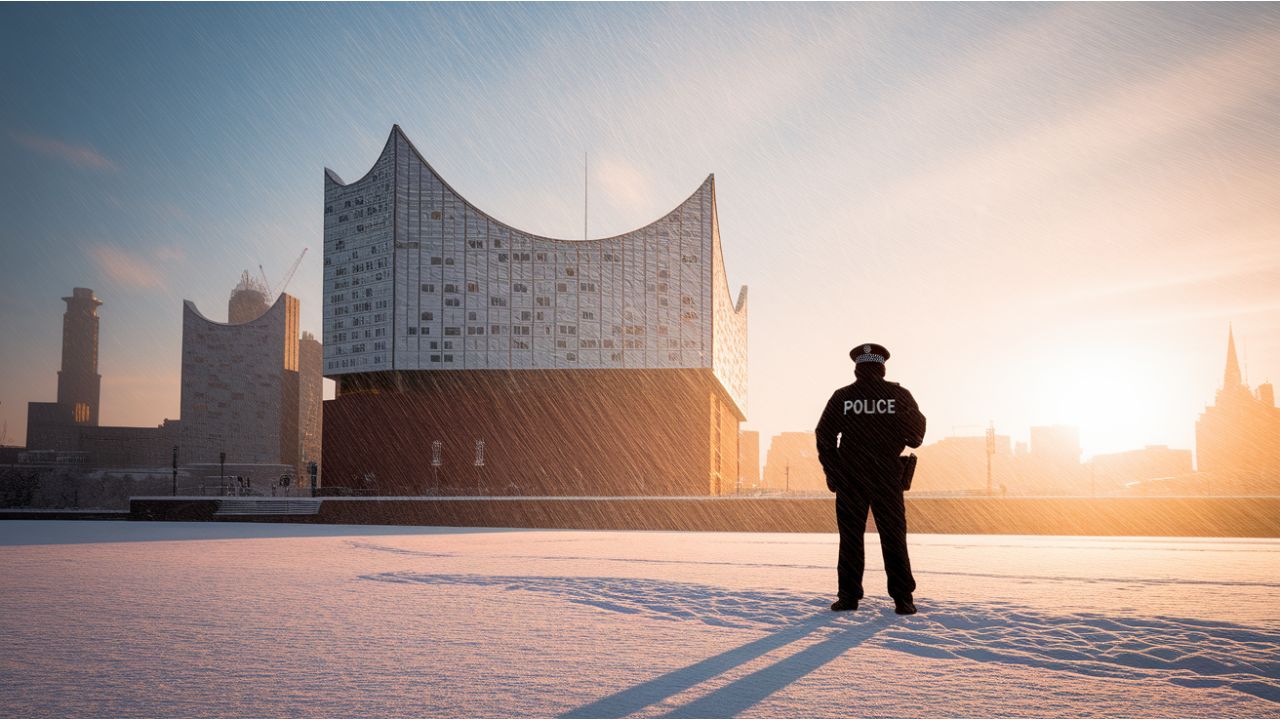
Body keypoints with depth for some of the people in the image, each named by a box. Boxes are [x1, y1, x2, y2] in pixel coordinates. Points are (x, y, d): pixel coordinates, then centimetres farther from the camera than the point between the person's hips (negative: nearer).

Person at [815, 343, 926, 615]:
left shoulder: (842, 397, -1)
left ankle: (848, 596, 5)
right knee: (893, 538, 5)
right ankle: (903, 599, 3)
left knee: (850, 539, 6)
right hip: (887, 477, 0)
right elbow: (916, 435, 4)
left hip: (849, 478, 0)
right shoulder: (900, 396, -1)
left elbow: (825, 437, -1)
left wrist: (832, 473, 9)